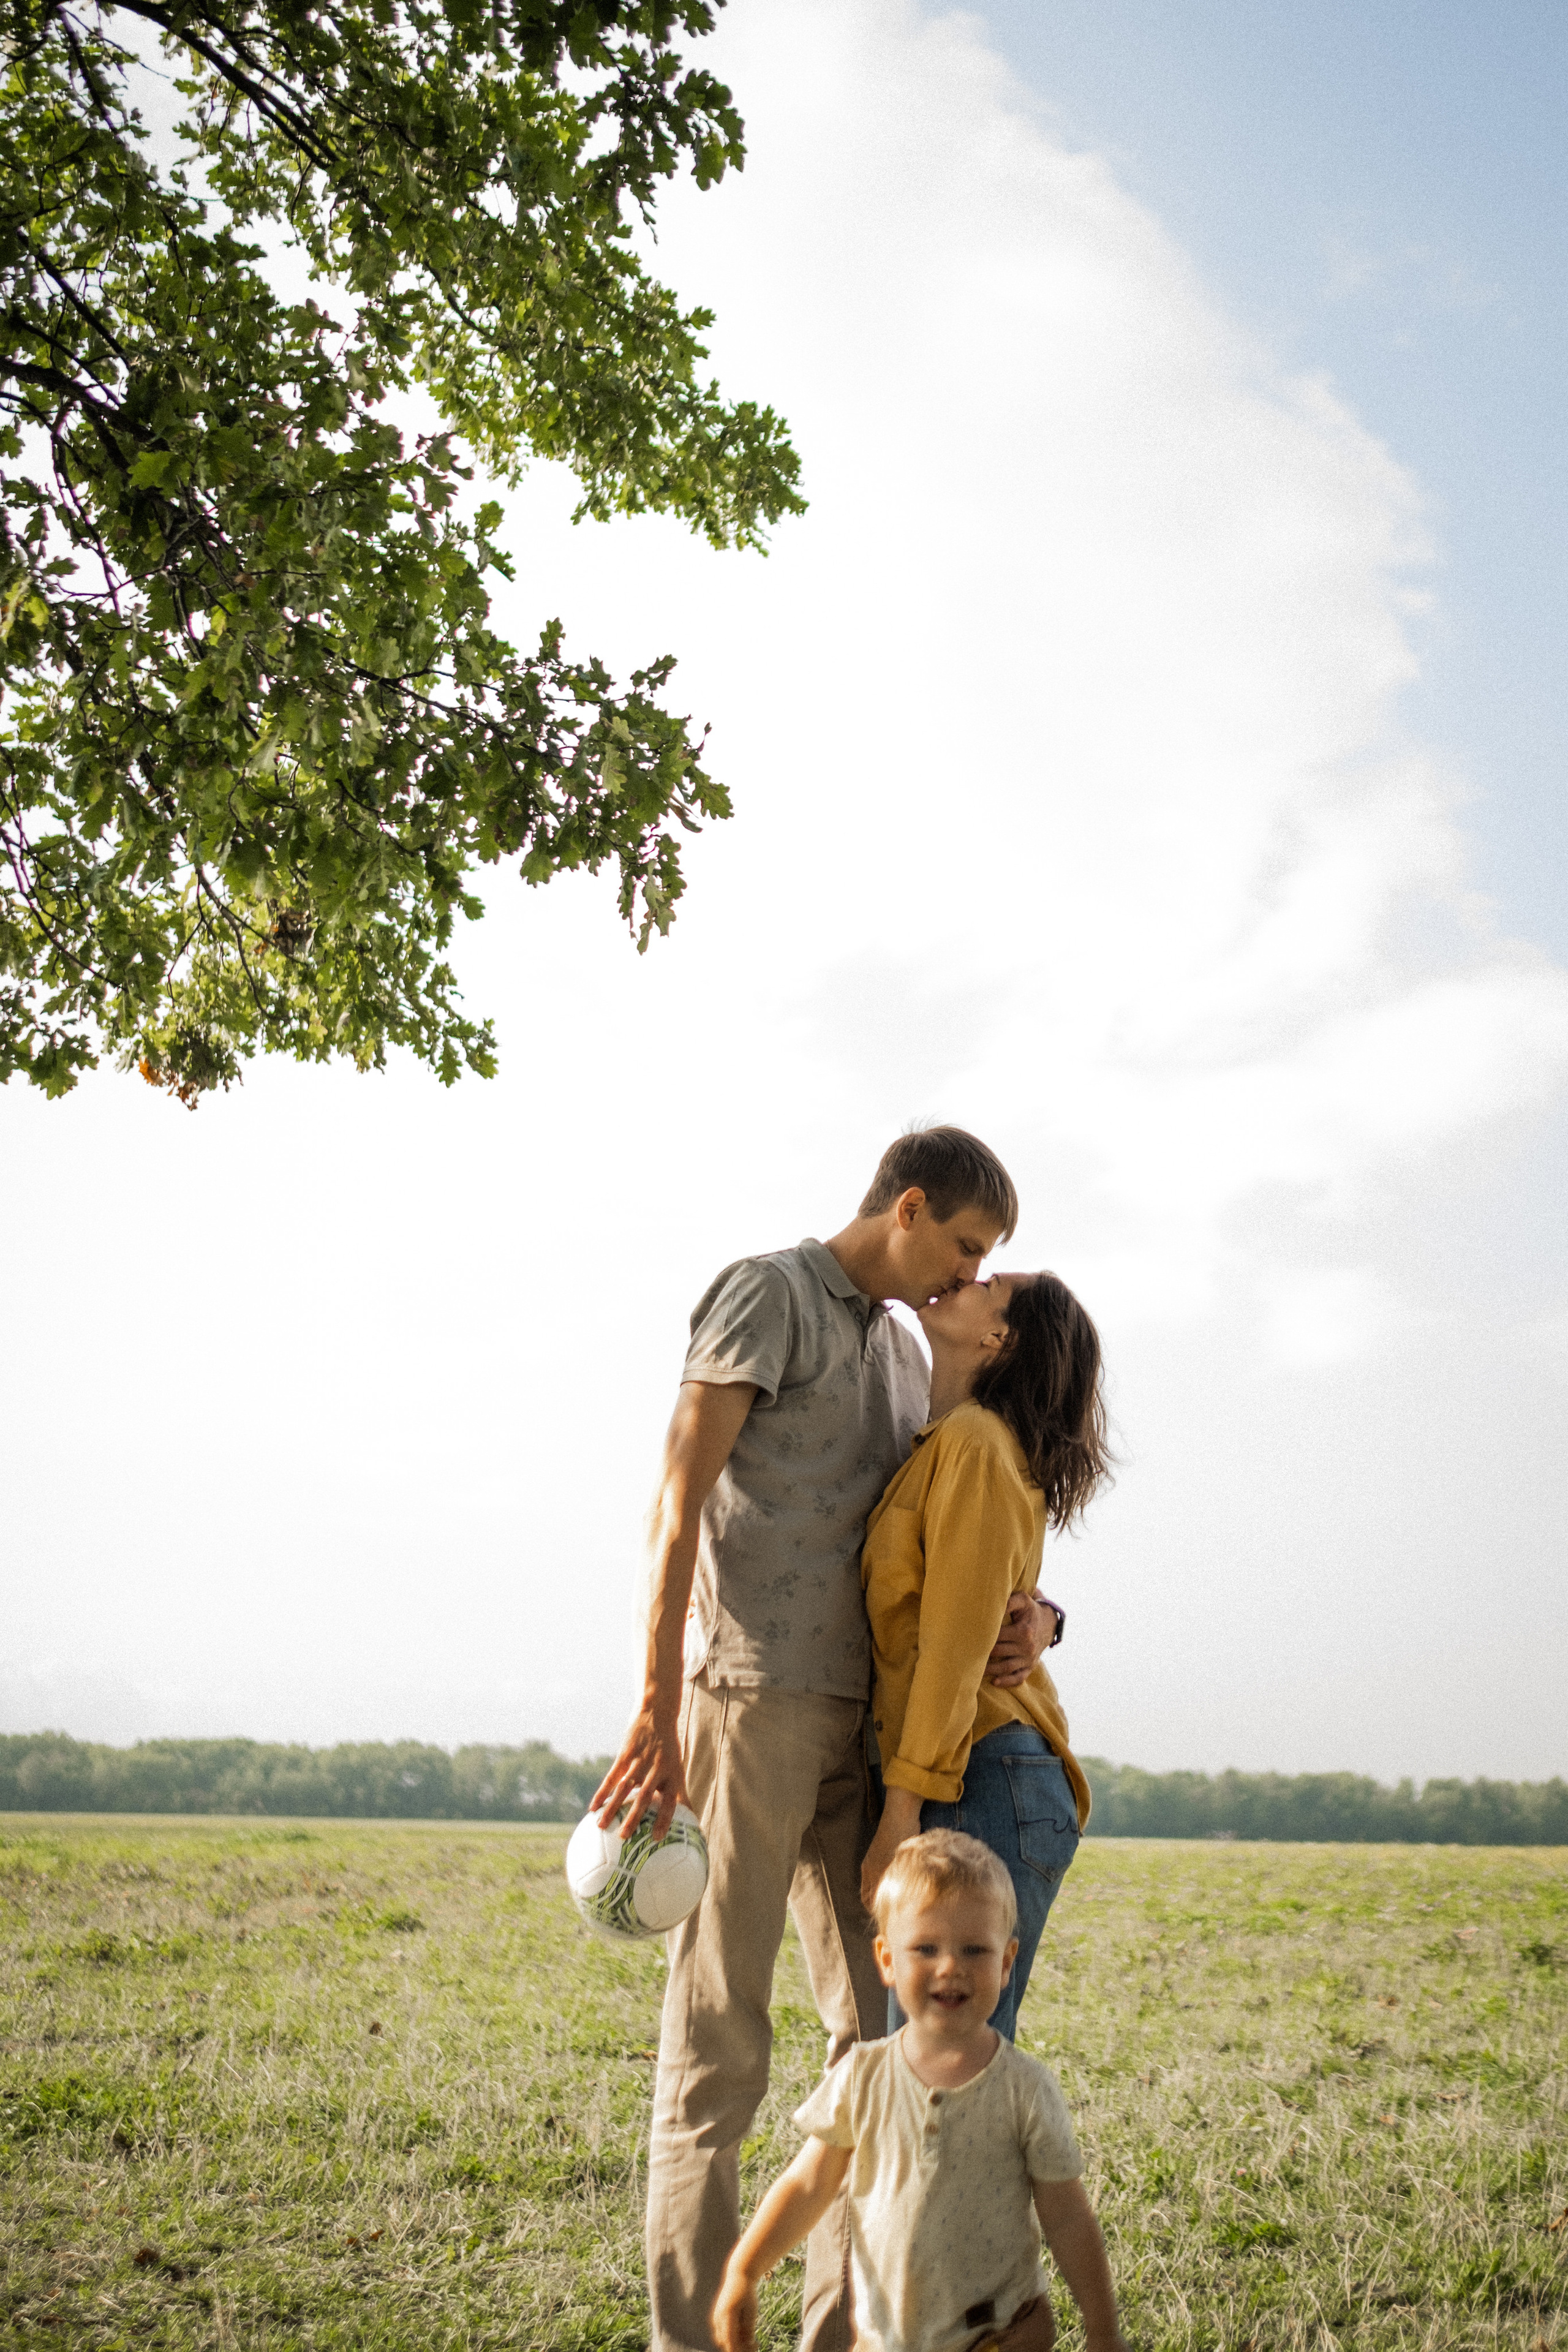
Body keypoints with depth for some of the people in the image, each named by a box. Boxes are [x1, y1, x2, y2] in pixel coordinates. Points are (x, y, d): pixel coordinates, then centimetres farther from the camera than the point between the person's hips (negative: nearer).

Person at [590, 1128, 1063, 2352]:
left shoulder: (905, 1351, 21)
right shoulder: (768, 1294, -3)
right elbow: (678, 1497, -11)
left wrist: (1029, 1613, -2)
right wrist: (657, 1708, -18)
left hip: (857, 1714, 8)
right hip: (748, 1696, -8)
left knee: (881, 2025, 9)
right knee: (719, 2035, -3)